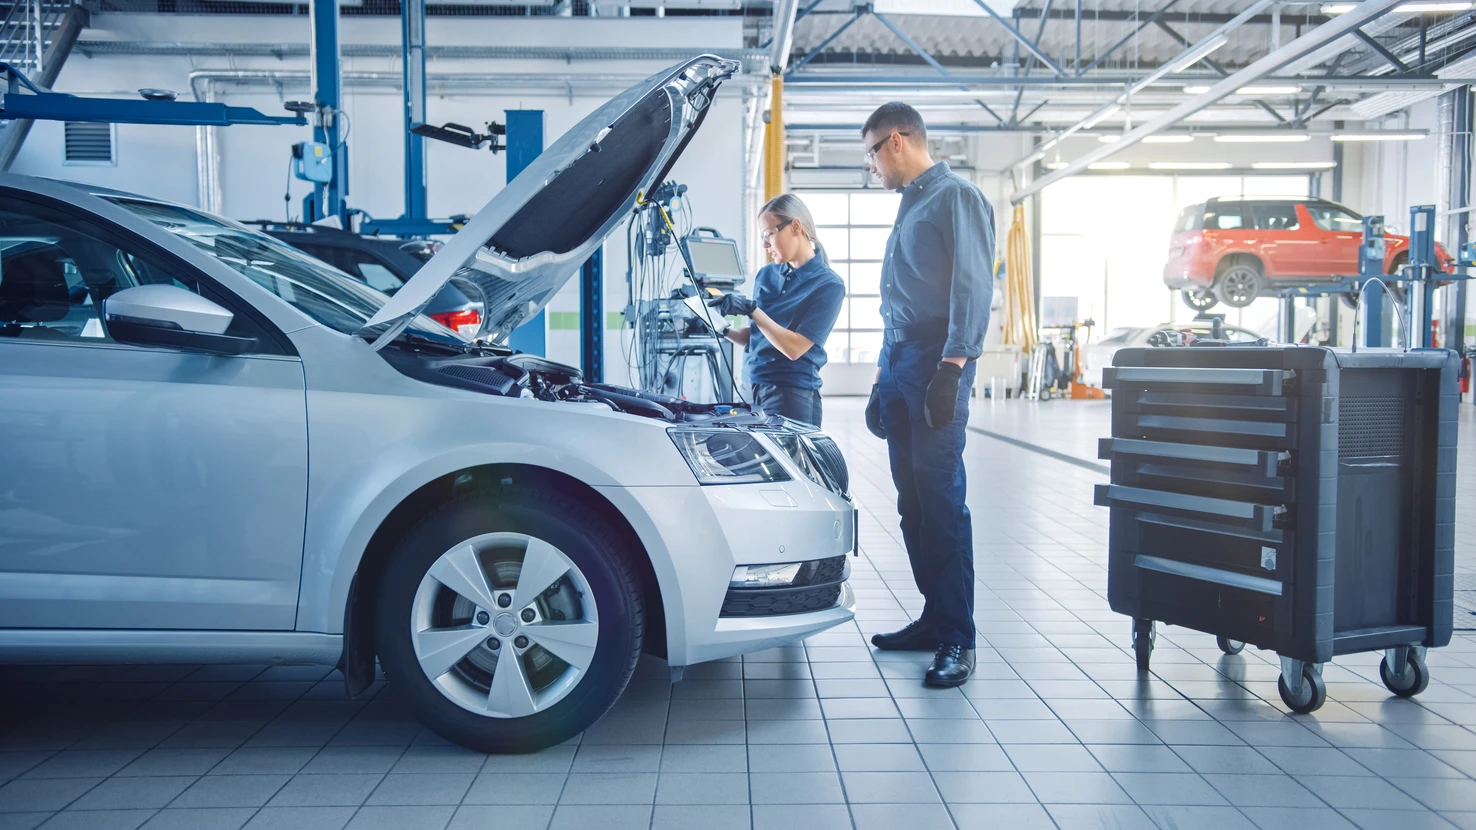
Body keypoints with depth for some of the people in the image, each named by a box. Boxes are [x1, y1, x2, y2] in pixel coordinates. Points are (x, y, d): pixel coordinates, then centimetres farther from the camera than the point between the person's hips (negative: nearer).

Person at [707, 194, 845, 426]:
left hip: (792, 396, -6)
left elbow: (794, 348, -16)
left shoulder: (828, 285, -9)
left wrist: (751, 309, -18)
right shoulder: (766, 275, 9)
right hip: (752, 390, 6)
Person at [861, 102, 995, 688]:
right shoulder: (909, 205, 24)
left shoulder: (955, 196, -4)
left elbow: (974, 287, -14)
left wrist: (952, 368, -22)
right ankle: (934, 618, 18)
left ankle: (957, 639, -6)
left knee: (942, 499, -10)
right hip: (900, 360, 9)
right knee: (912, 502, 9)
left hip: (935, 362, -9)